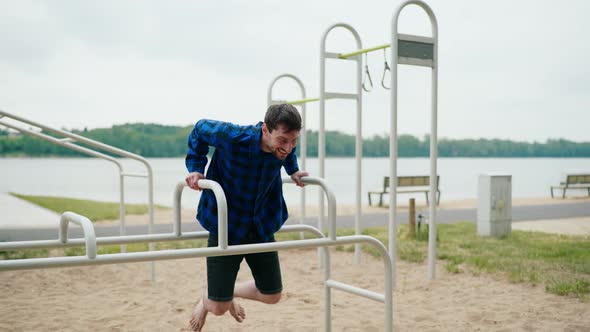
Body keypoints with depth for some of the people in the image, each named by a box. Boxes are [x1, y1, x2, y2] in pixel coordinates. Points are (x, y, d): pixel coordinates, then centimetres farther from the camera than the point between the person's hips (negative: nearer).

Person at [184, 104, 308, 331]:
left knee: (272, 296, 10)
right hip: (226, 227, -4)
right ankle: (206, 300, 38)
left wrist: (293, 171, 5)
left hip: (262, 227, 4)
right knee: (218, 308, -1)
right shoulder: (232, 137, -29)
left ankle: (231, 291, 41)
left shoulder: (285, 144, -15)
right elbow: (200, 129, -8)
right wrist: (195, 168, -11)